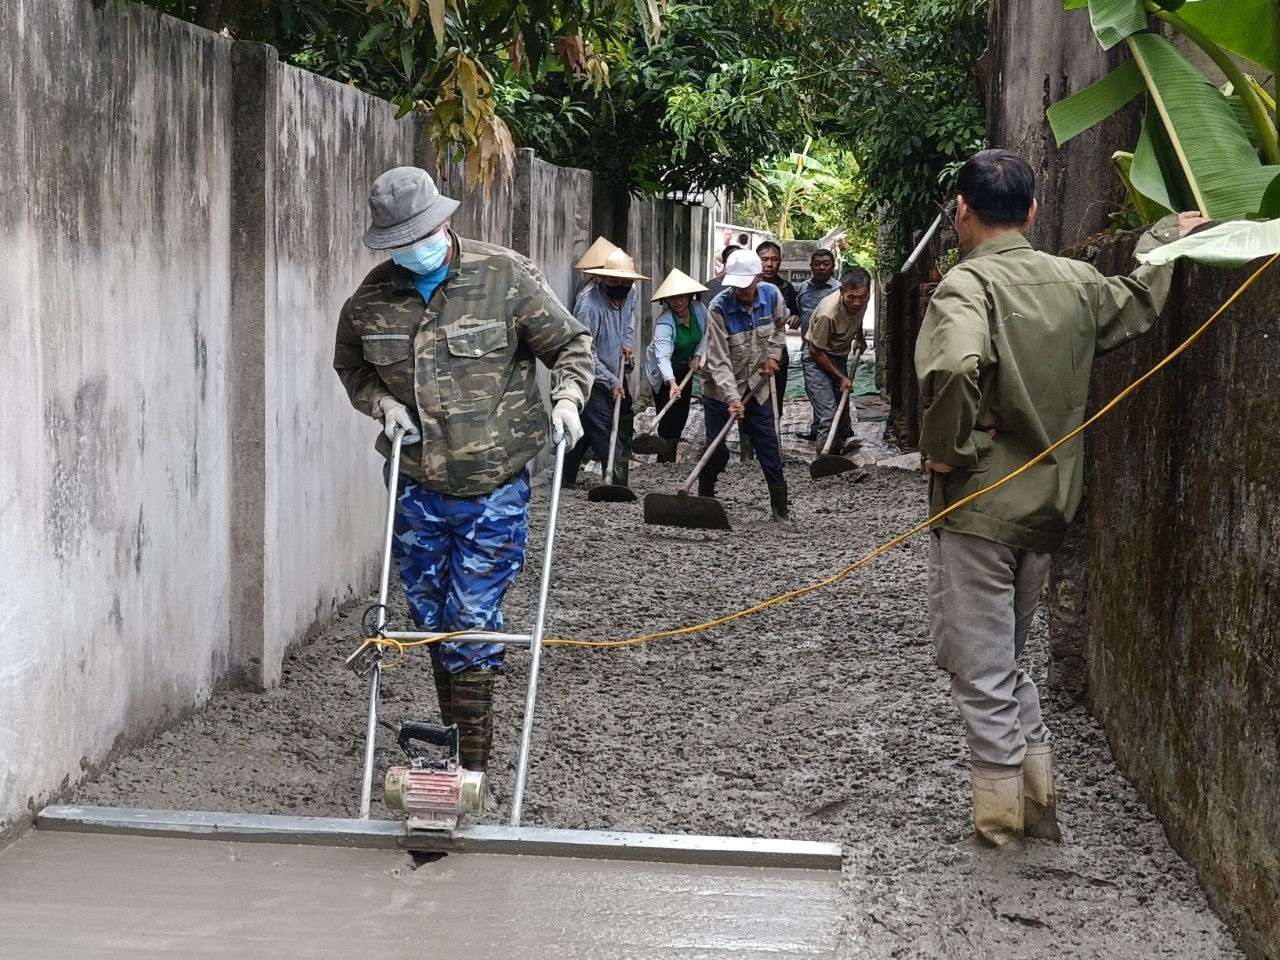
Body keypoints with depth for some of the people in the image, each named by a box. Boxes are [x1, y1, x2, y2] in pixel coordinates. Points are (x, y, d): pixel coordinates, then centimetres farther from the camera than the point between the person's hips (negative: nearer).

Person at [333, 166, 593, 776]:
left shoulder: (506, 278, -8)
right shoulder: (373, 297, 1)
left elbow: (569, 345, 2)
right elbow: (350, 367, 18)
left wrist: (567, 396, -16)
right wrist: (382, 402, -1)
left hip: (492, 487, -4)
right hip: (415, 490, 4)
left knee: (471, 624, -5)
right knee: (431, 621, 14)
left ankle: (473, 763, 4)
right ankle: (450, 741, 30)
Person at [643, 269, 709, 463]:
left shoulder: (700, 310, -16)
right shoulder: (664, 322, -33)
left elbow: (705, 334, 5)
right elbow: (662, 357, -45)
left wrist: (697, 355, -8)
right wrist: (672, 383, -59)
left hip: (684, 369, 6)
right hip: (663, 373, -6)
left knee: (681, 417, 11)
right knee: (669, 419, -9)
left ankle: (667, 460, 25)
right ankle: (666, 463, -3)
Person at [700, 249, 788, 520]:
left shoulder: (772, 295, -11)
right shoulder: (719, 307, -24)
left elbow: (778, 327, 15)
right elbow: (718, 360, -26)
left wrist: (773, 355, 2)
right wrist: (732, 397, -34)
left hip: (756, 386, 4)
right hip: (720, 388, -3)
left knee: (768, 445, 5)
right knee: (717, 449, 0)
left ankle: (780, 506, 13)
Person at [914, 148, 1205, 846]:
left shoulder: (967, 284, -17)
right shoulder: (1074, 281, 3)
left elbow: (953, 368, -37)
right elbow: (1136, 305, 25)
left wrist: (944, 448, -21)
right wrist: (1168, 236, 41)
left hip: (978, 502, -7)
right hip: (1048, 502, 7)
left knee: (979, 662, 4)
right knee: (1004, 655, 22)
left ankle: (1002, 819, 10)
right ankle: (1038, 796, 24)